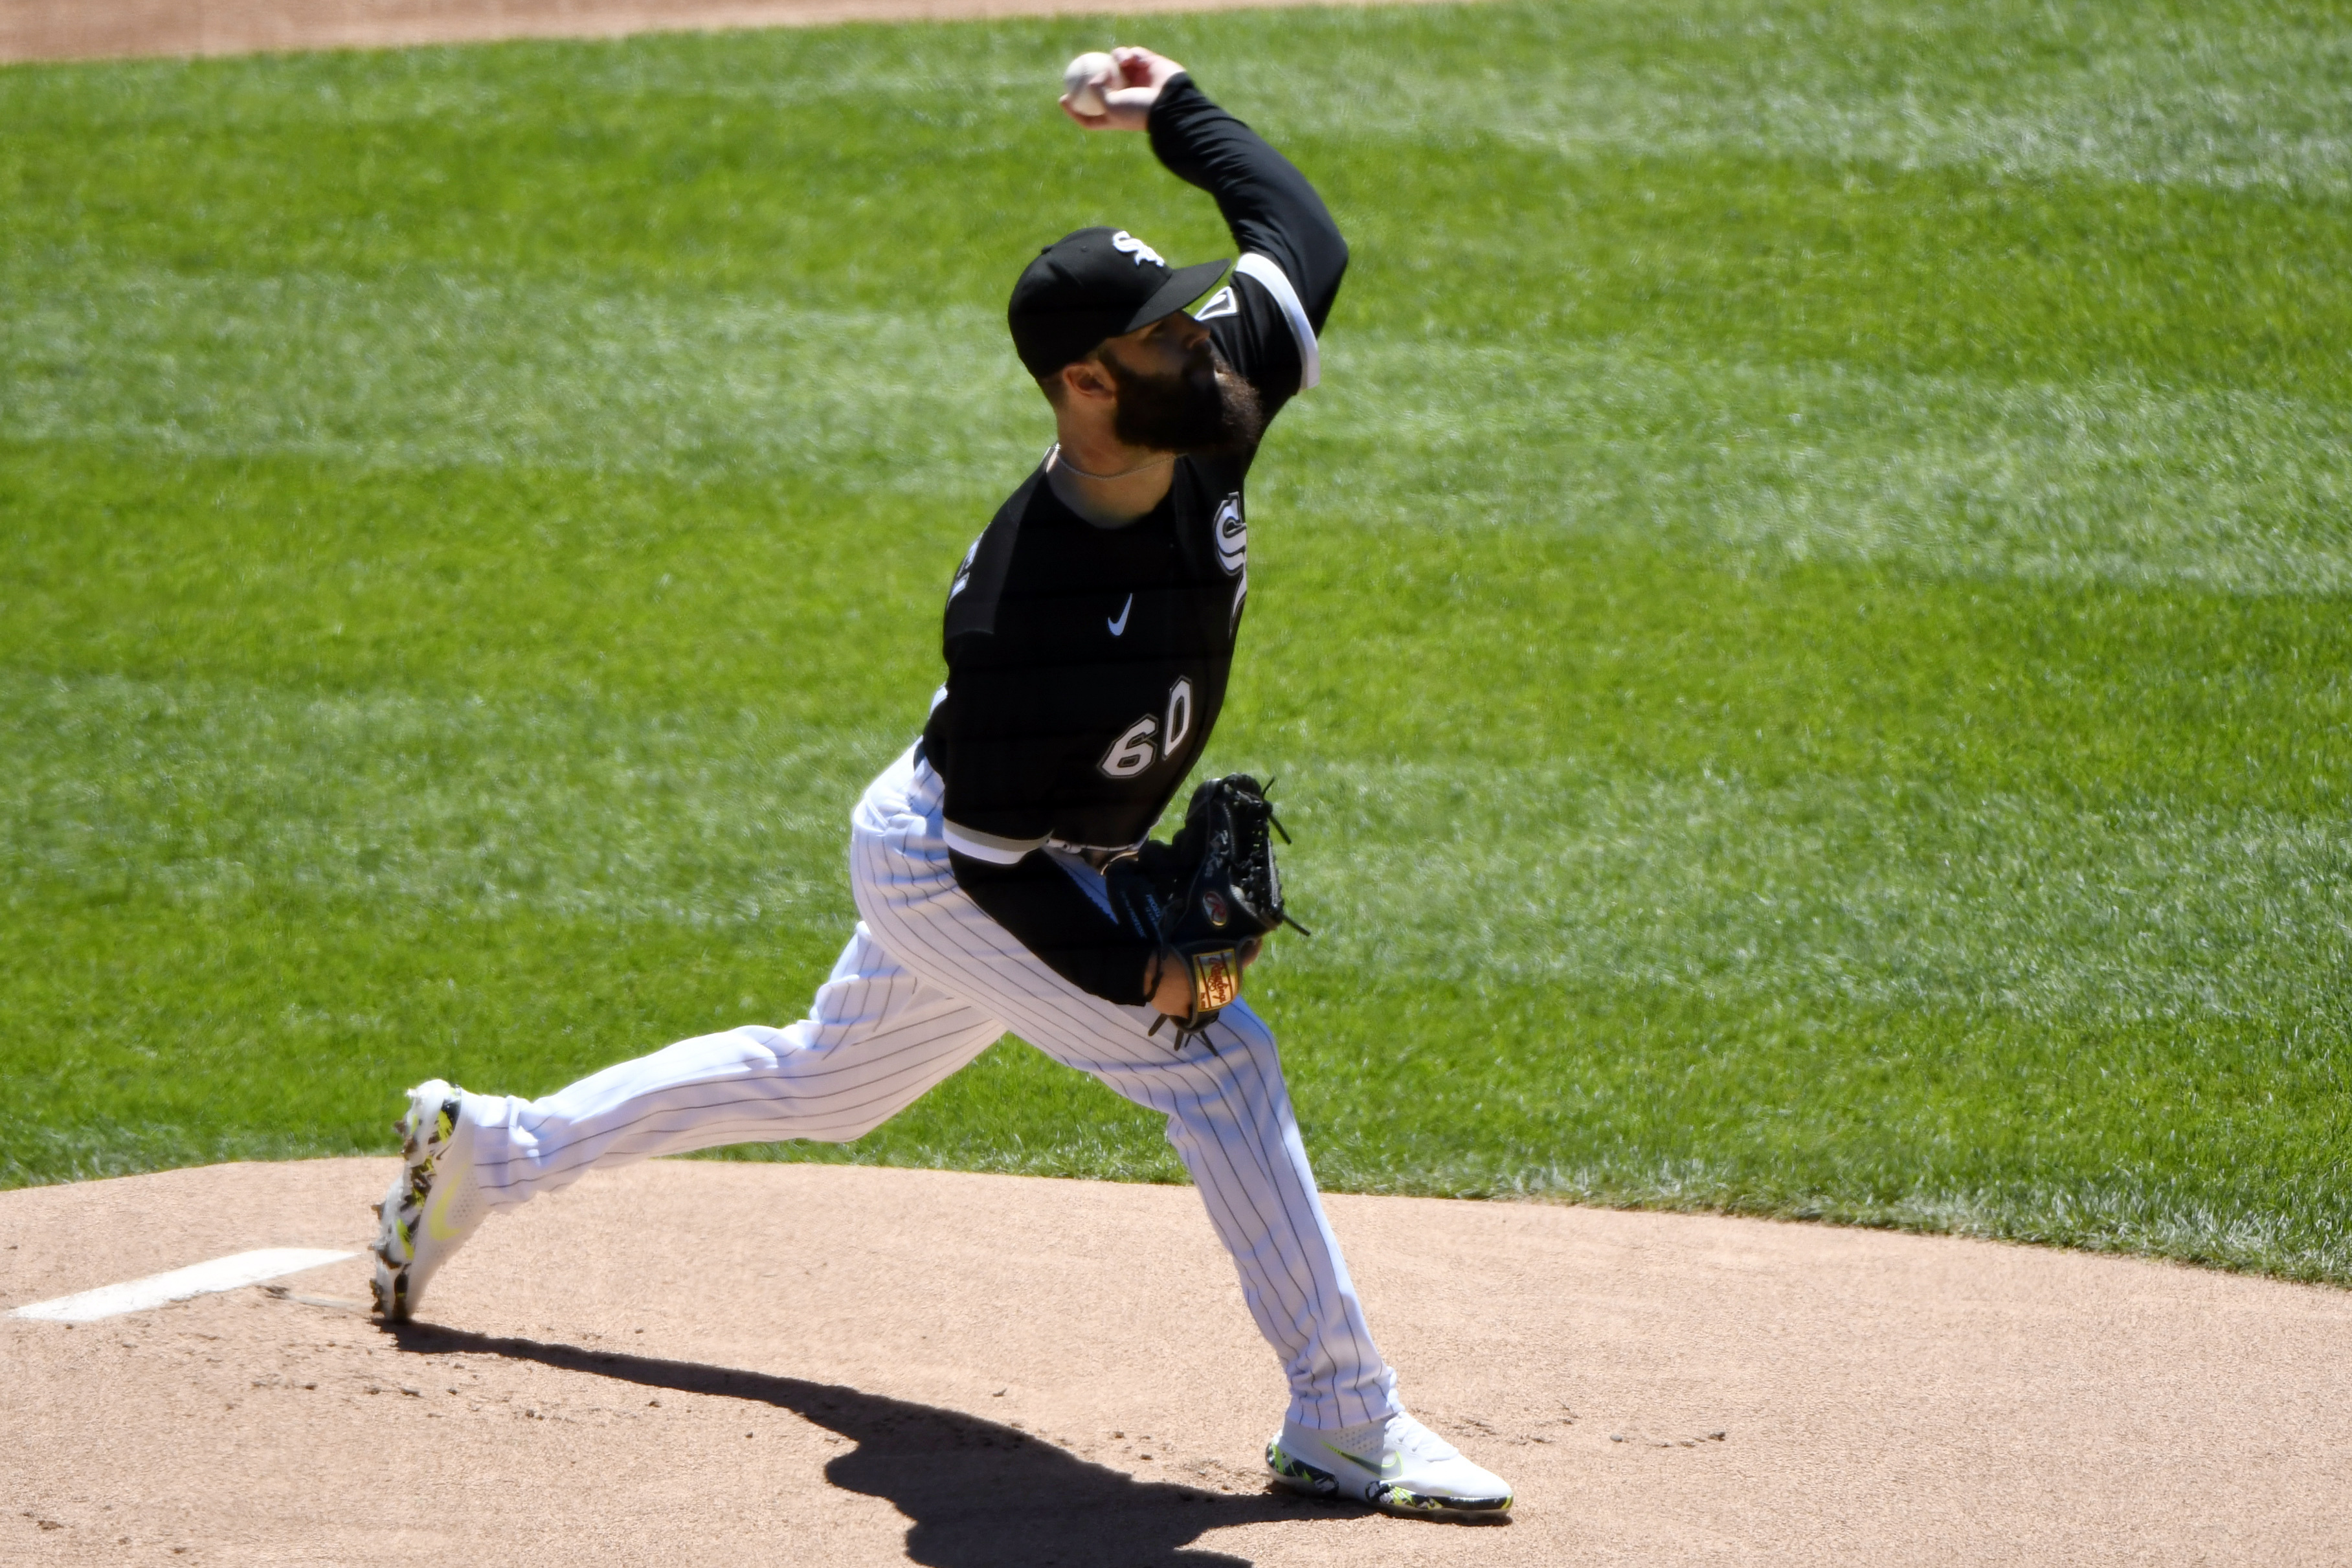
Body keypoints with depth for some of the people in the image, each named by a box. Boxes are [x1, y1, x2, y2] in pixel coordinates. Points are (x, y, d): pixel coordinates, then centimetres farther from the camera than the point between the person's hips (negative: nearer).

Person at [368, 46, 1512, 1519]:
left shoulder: (1208, 424, -18)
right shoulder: (1020, 608, -36)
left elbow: (1307, 239, 0)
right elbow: (994, 849, -26)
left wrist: (1177, 110, 6)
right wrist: (1141, 973, -28)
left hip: (1025, 873, 9)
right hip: (947, 874, -9)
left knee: (816, 1086, 25)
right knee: (1222, 1061, -17)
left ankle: (490, 1147, 41)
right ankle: (1345, 1423, -10)